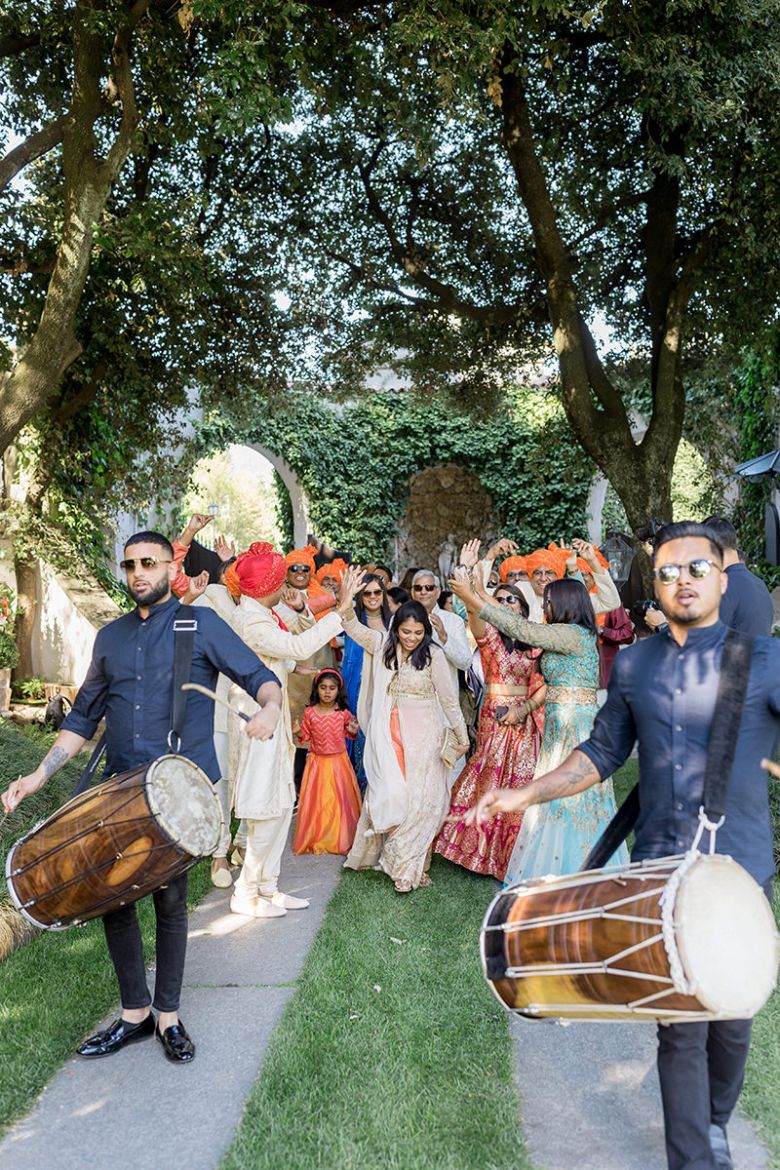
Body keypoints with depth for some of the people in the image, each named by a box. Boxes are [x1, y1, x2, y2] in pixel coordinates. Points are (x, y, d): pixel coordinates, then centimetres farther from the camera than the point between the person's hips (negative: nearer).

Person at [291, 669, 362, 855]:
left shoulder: (343, 713, -4)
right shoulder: (310, 712, -4)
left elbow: (349, 733, 10)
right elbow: (306, 736, 7)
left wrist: (353, 731, -12)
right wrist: (298, 732, -13)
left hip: (339, 761, 0)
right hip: (317, 761, 0)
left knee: (339, 799, 5)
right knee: (316, 801, 4)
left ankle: (340, 840, 19)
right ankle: (315, 839, 17)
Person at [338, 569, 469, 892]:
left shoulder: (433, 654, -7)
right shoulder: (383, 644, 1)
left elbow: (448, 699, -2)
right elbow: (354, 628, -9)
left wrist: (462, 737, 4)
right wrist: (345, 602, -28)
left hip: (424, 735, -1)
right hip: (389, 733, 1)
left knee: (420, 797, 4)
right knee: (390, 793, -1)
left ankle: (408, 865, 20)